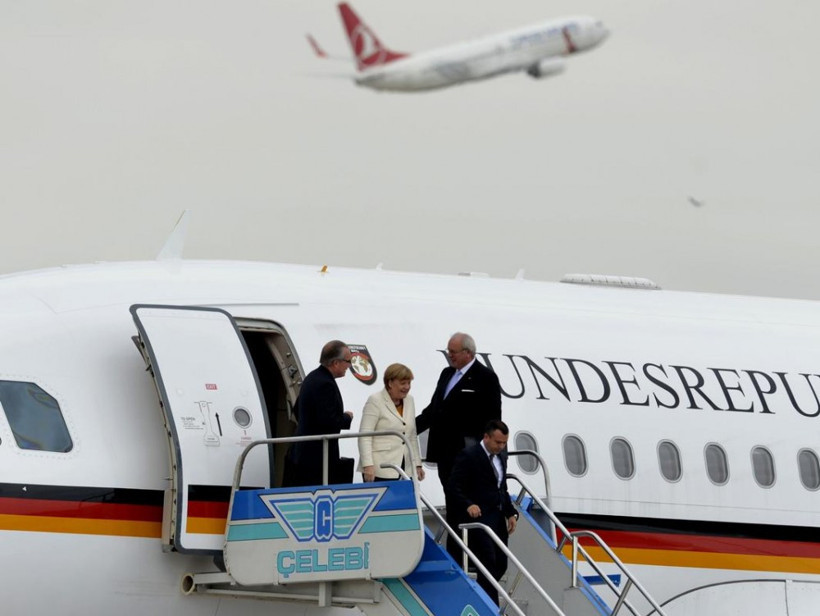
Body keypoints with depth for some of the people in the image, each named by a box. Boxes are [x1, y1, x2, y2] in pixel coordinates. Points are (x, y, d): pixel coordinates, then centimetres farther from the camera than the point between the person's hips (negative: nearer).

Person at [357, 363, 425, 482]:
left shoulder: (409, 400, 15)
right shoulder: (375, 401, -3)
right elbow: (364, 436, -10)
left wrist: (417, 464, 16)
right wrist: (368, 465, -19)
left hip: (404, 469, 6)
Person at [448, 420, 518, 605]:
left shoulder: (501, 456, 15)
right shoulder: (468, 456, -9)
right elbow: (454, 487, -13)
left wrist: (510, 513, 11)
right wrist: (468, 505, -28)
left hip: (497, 518, 8)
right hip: (477, 517, -8)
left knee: (501, 564, 4)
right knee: (488, 563, -12)